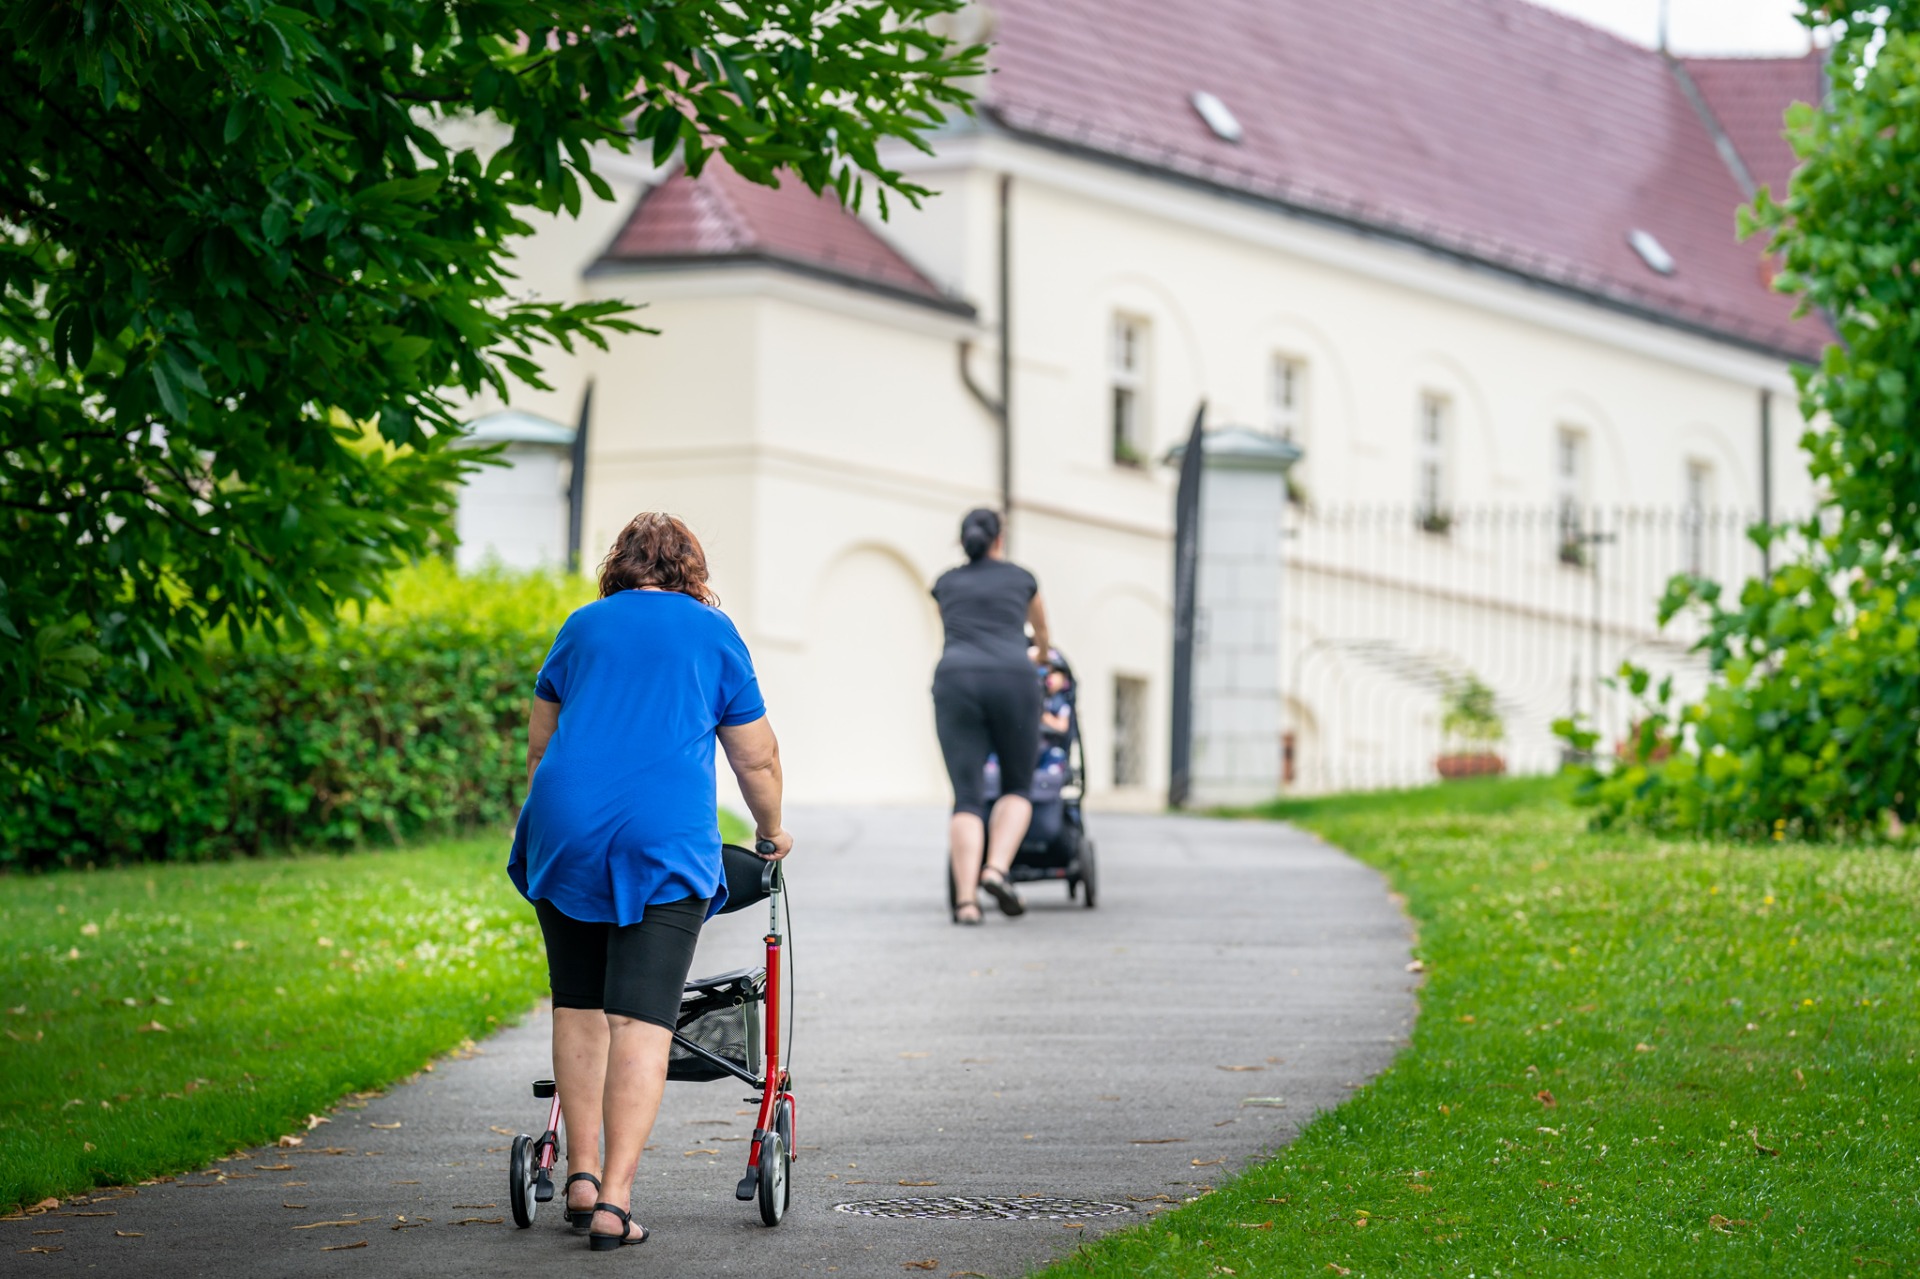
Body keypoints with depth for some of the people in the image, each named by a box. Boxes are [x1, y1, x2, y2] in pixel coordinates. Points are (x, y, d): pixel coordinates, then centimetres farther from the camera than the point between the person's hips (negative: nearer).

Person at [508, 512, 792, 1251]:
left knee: (577, 1006, 14)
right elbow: (756, 758, 16)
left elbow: (540, 742, 27)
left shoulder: (582, 626, 18)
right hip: (667, 834, -3)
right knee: (641, 1019, -7)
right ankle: (614, 1198, -14)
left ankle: (582, 1173, 12)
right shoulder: (713, 631, 12)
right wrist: (772, 834, 33)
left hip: (565, 826, 3)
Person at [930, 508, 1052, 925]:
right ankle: (996, 869, -11)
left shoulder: (946, 585, 21)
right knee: (1016, 788, 14)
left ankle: (966, 898, -17)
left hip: (955, 683, 1)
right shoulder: (1020, 578, 19)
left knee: (967, 798, -1)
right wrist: (1042, 650, 63)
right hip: (1012, 680, -1)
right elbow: (1040, 627, 40)